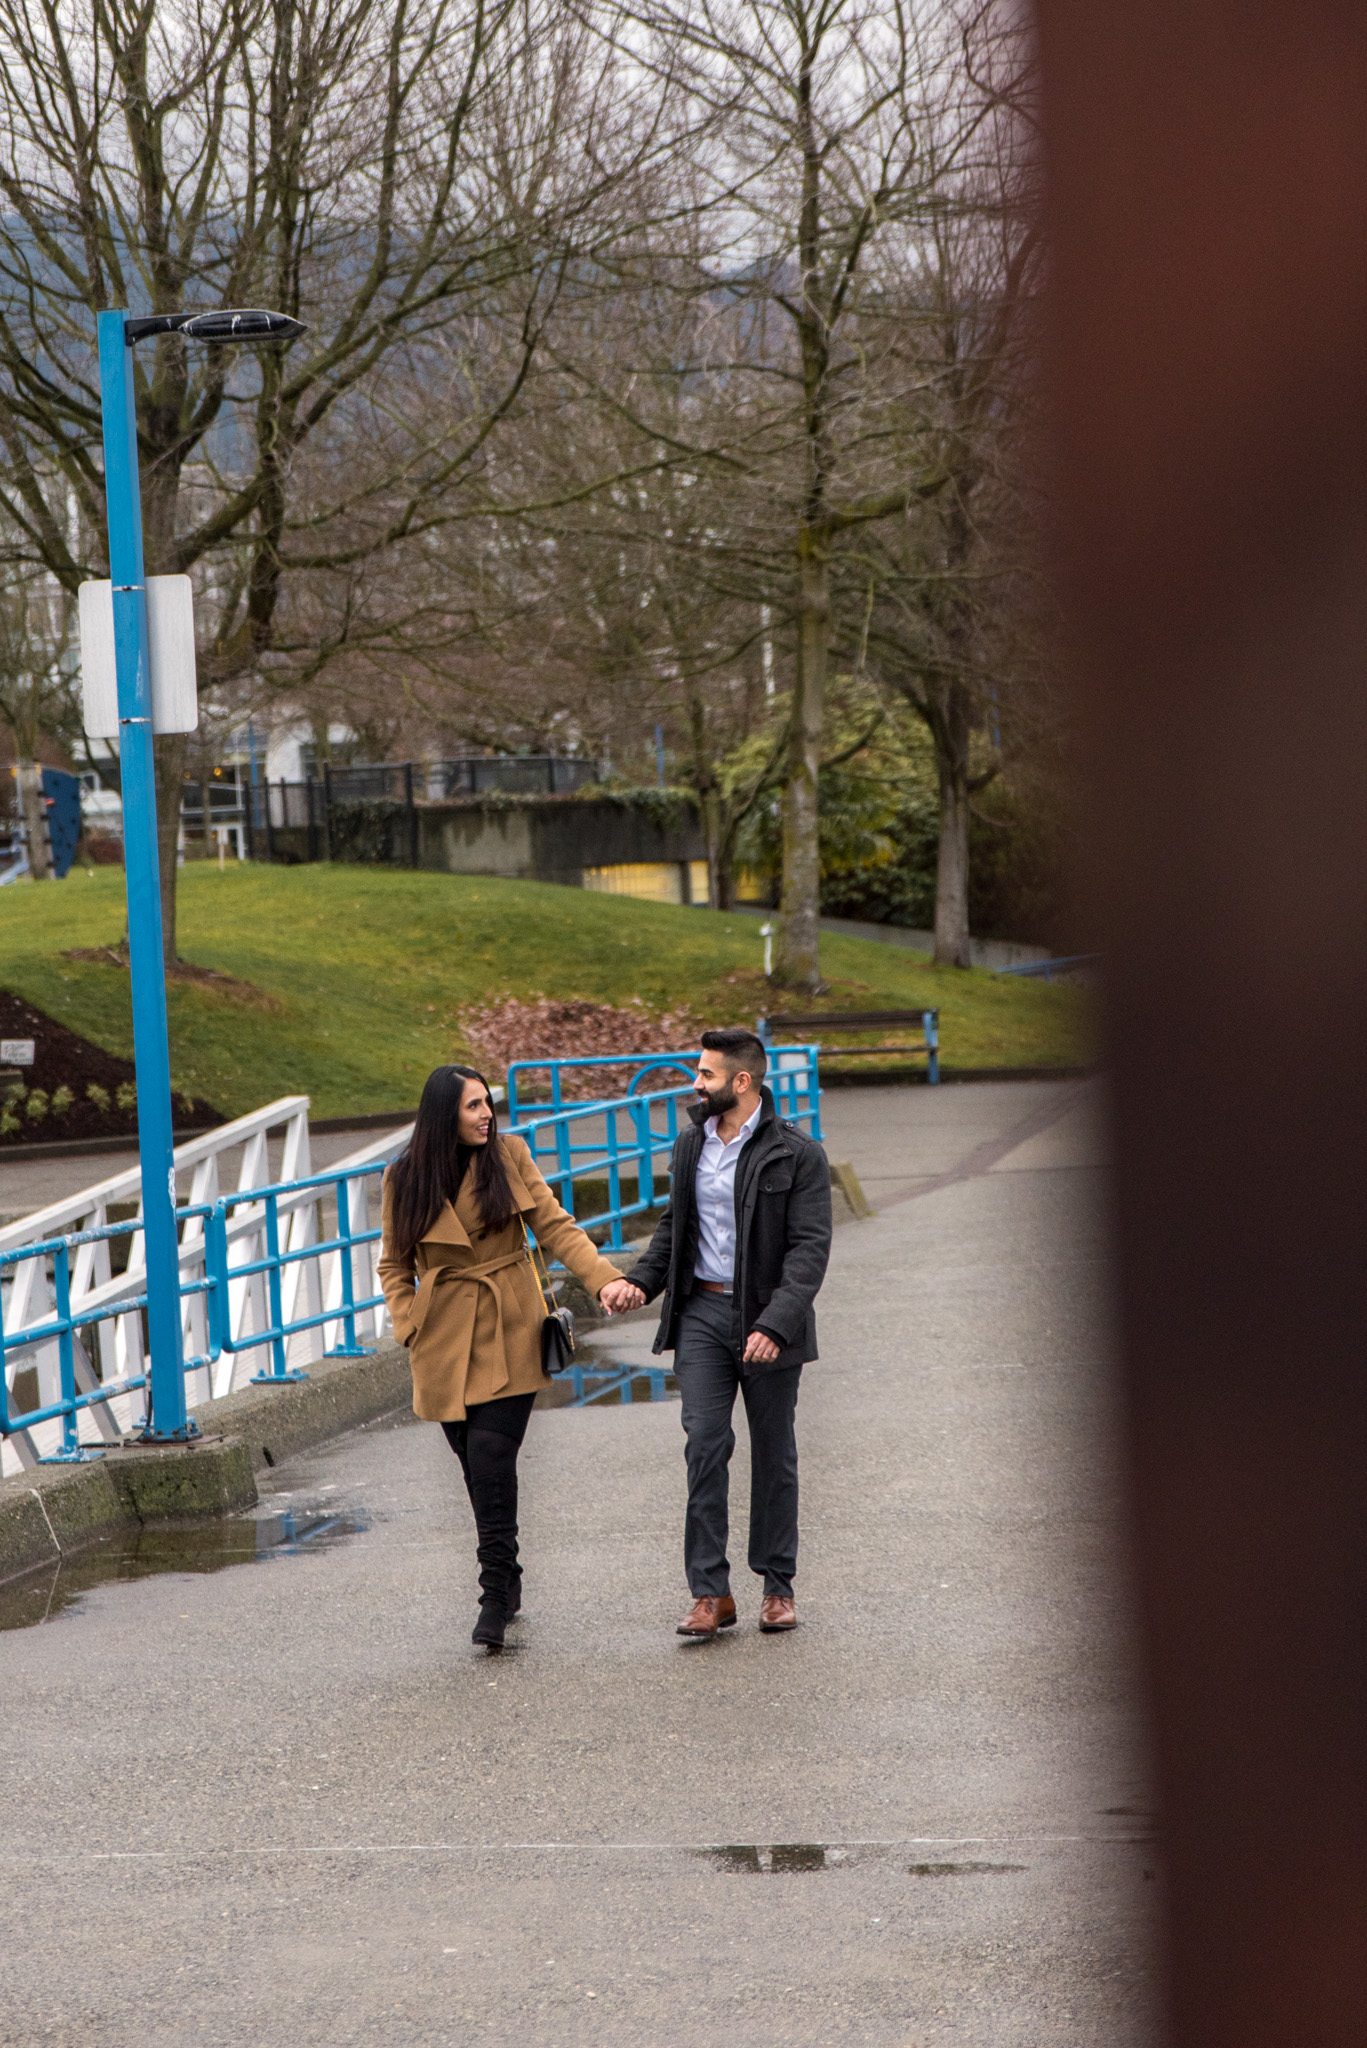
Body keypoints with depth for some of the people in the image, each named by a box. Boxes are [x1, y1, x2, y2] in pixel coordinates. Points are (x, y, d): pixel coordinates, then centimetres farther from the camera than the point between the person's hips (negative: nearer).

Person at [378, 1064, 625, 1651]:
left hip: (508, 1337, -1)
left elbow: (555, 1226, -2)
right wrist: (411, 1326, -3)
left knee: (491, 1462, -13)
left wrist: (606, 1279, -15)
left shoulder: (509, 1156, 1)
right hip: (446, 1344, 1)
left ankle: (496, 1595, -8)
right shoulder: (405, 1178, 1)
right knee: (477, 1469, 4)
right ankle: (507, 1584, 21)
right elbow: (394, 1265, 11)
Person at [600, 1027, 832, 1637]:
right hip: (701, 1313, 4)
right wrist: (639, 1280, 3)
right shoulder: (690, 1145, 9)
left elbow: (810, 1248, -15)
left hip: (768, 1318, -4)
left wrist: (775, 1323, -26)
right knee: (704, 1443, -6)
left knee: (773, 1451, 6)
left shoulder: (798, 1155, -9)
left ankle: (777, 1587, 18)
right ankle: (710, 1592, -6)